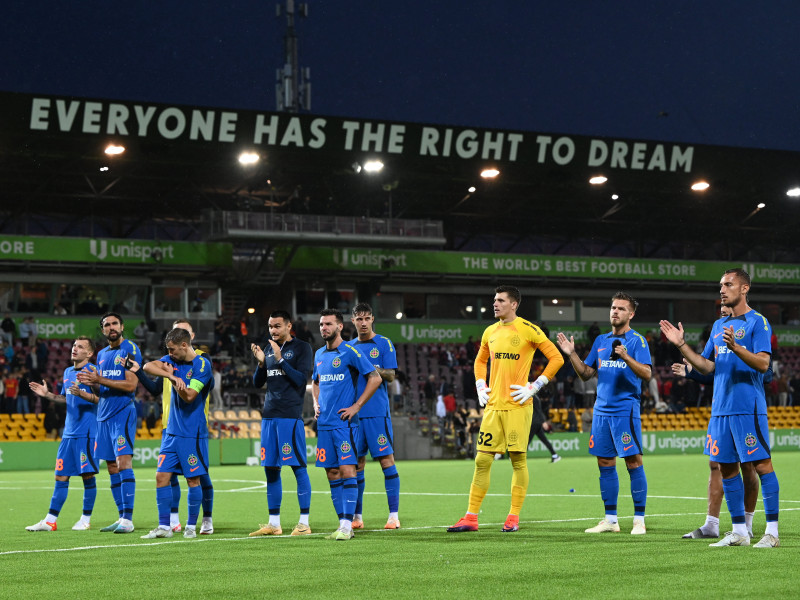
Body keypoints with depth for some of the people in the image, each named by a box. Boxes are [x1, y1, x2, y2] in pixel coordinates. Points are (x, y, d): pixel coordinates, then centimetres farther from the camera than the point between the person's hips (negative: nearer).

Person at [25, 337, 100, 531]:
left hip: (86, 432, -7)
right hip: (69, 433, 7)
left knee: (87, 475, -1)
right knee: (61, 477, 7)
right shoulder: (67, 372, 16)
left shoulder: (92, 370, -7)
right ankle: (50, 521, 8)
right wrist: (47, 394, 13)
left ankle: (86, 519, 9)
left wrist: (82, 393, -30)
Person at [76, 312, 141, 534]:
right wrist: (91, 384, 0)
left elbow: (130, 385, -15)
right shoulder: (102, 354, 17)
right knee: (112, 468, 7)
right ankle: (121, 518, 12)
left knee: (123, 463, -15)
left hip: (123, 413, -8)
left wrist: (99, 380, -17)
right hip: (104, 415, 8)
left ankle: (128, 519, -18)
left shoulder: (130, 349, -6)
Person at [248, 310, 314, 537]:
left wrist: (280, 359, -15)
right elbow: (257, 383, 15)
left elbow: (300, 379, -11)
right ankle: (274, 523, 13)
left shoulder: (302, 348, -1)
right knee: (270, 469, 7)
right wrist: (261, 363, -2)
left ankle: (304, 523, -3)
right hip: (269, 416, 6)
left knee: (298, 467, -5)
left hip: (290, 416, -6)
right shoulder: (268, 348, 16)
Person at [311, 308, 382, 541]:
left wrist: (356, 406, -10)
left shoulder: (350, 352, -6)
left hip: (345, 423, -7)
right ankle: (343, 523, 11)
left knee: (347, 471, -11)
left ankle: (347, 525, -12)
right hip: (324, 424, 7)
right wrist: (316, 403, 13)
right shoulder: (319, 355, 14)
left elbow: (375, 378, -8)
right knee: (332, 474, 6)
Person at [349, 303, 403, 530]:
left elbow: (391, 375, -5)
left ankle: (394, 515, -5)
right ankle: (356, 516, 10)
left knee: (386, 460, -7)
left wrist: (375, 369, -22)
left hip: (377, 412, -5)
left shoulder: (383, 344, 2)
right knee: (356, 464, 5)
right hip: (354, 413, 5)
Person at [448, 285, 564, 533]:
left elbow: (556, 358, -5)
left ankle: (514, 517, 7)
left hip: (517, 406, -5)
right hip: (493, 406, 5)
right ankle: (471, 518, 4)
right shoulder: (490, 332, 12)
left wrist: (534, 387, -9)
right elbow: (480, 360, 29)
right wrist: (480, 387, 13)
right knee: (482, 461, 2)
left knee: (518, 459, -1)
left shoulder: (528, 330, -5)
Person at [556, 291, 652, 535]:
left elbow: (646, 373, -14)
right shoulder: (600, 341, 15)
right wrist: (572, 354, 4)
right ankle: (610, 519, 14)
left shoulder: (637, 340, -3)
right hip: (601, 410, 6)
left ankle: (639, 519, -2)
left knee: (633, 462, -6)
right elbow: (586, 374, 17)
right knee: (605, 464, 7)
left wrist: (626, 357, -28)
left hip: (625, 410, -6)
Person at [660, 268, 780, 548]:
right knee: (726, 467, 7)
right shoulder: (719, 325, 17)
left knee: (762, 464, -7)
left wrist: (735, 347, -28)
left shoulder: (757, 322, -5)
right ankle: (739, 531, 14)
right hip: (720, 408, 8)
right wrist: (681, 345, 9)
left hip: (748, 407, -8)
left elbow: (763, 363, -15)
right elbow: (706, 366, 19)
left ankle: (772, 532, -4)